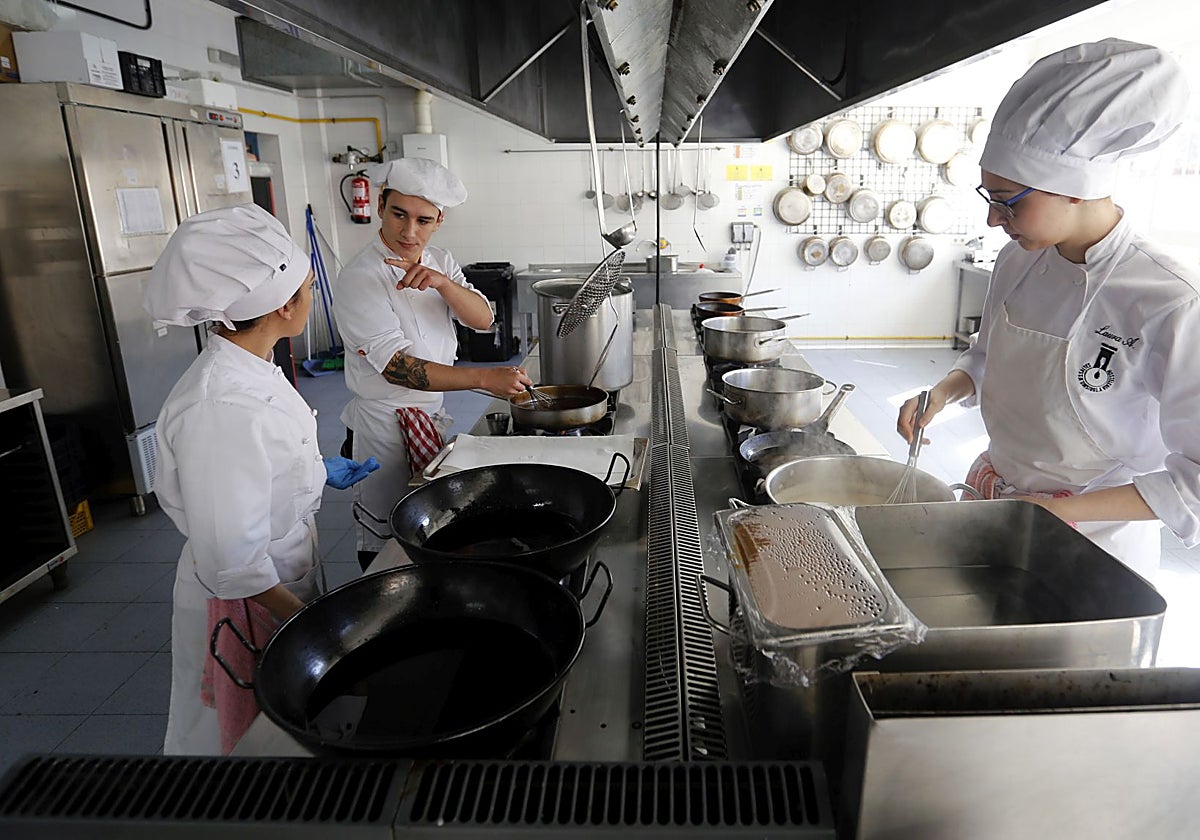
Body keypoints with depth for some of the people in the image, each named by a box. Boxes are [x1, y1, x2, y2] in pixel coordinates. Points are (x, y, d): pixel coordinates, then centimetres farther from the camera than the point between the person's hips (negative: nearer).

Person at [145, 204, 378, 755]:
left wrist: (320, 471, 18)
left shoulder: (251, 369, -2)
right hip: (249, 605, -8)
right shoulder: (220, 407, -32)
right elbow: (232, 562, -28)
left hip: (285, 581, 9)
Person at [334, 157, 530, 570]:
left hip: (431, 419, 7)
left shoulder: (439, 261, 5)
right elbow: (397, 367, -28)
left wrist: (442, 283, -26)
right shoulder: (360, 279, -19)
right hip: (384, 425, -7)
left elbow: (483, 318, -7)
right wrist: (484, 378, -36)